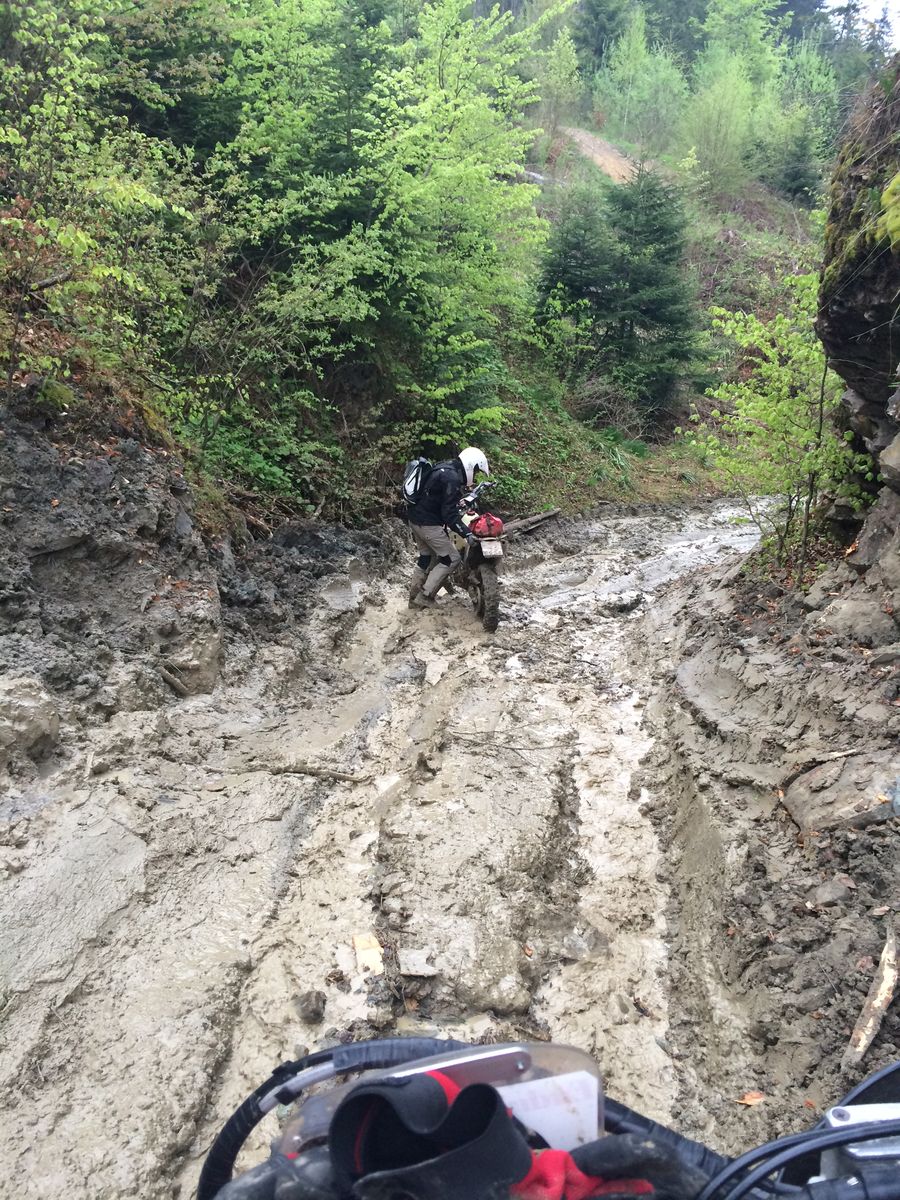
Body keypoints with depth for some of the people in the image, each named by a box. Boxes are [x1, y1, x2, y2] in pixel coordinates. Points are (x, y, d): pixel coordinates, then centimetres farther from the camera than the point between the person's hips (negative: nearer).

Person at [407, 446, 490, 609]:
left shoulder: (445, 468, 11)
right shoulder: (452, 478, -20)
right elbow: (449, 513, -23)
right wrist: (466, 533, -23)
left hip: (416, 519, 10)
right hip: (429, 525, -10)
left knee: (426, 558, 20)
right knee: (451, 559, -2)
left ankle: (414, 598, 27)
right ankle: (425, 597, 0)